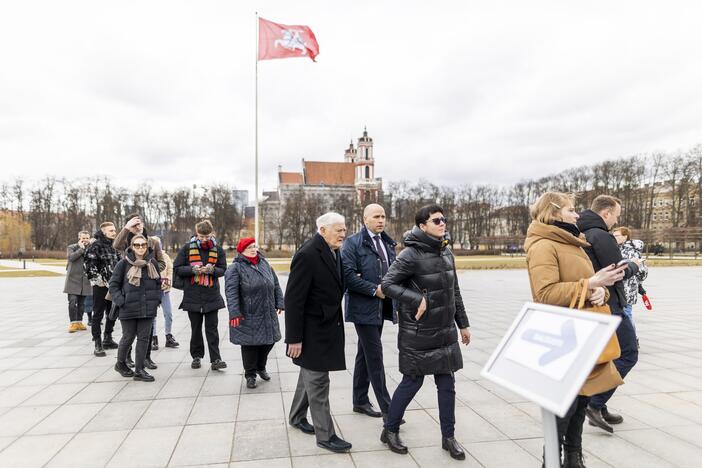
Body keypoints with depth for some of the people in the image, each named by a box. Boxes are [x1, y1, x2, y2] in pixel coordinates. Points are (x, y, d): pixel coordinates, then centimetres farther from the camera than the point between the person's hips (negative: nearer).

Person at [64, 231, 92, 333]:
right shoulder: (71, 247, 3)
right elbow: (71, 257, -17)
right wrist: (81, 248, -11)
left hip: (85, 280, 3)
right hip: (73, 279, -3)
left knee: (81, 303, 9)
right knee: (72, 302, -9)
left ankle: (79, 322, 18)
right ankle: (73, 323, -2)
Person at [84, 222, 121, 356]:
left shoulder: (114, 246, 14)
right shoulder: (96, 246, -10)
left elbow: (120, 263, 24)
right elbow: (88, 264, -17)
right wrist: (97, 279, -18)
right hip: (101, 285, -8)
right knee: (98, 314, -2)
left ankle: (108, 339, 29)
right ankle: (98, 344, 3)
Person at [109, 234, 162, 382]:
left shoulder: (153, 262, 5)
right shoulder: (124, 263, -5)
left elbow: (158, 283, 15)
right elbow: (113, 284, -1)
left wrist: (156, 300, 5)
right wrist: (121, 301, -11)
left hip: (148, 308, 3)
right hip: (128, 308, -3)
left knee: (144, 338, 5)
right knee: (128, 337, 7)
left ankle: (139, 371, 14)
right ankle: (120, 364, 34)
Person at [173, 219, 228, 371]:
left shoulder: (217, 249, 0)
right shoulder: (187, 248, -3)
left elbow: (223, 269, 4)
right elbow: (177, 268, -2)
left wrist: (212, 270, -18)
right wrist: (193, 269, -19)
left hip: (212, 296, 0)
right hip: (192, 296, 0)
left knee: (212, 328, 1)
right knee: (196, 328, 13)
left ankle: (215, 359, 4)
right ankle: (196, 356, 28)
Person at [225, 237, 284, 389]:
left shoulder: (264, 264, 10)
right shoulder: (235, 268, -8)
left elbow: (276, 285, 14)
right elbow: (231, 292, -16)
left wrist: (279, 303, 9)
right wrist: (234, 313, -23)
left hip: (268, 315, 6)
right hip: (248, 317, -6)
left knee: (269, 341, 13)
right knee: (250, 344, 2)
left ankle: (261, 367, 36)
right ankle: (250, 374, 21)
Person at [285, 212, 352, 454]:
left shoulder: (334, 253, 4)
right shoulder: (307, 255, -23)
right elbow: (293, 299, -22)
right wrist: (294, 338, -20)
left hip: (328, 327, 9)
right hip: (313, 331, -9)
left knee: (310, 376, 22)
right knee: (318, 381, 3)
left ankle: (297, 417, 41)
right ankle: (325, 435, 17)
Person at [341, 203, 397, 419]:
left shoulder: (387, 242, 13)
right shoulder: (353, 242, -9)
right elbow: (348, 275, -18)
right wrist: (374, 289, -18)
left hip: (381, 306, 7)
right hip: (363, 307, -7)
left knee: (365, 354, 16)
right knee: (375, 355, -5)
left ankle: (360, 401, 28)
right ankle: (386, 408, 3)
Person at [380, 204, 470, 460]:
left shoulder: (446, 252, 7)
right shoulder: (411, 255, -15)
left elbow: (454, 291, 14)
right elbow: (387, 284, -17)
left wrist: (463, 324, 16)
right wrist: (417, 300, -24)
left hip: (445, 332, 6)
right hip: (417, 334, -6)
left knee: (447, 383, 11)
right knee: (413, 381, 5)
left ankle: (448, 437, 27)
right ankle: (390, 430, 26)